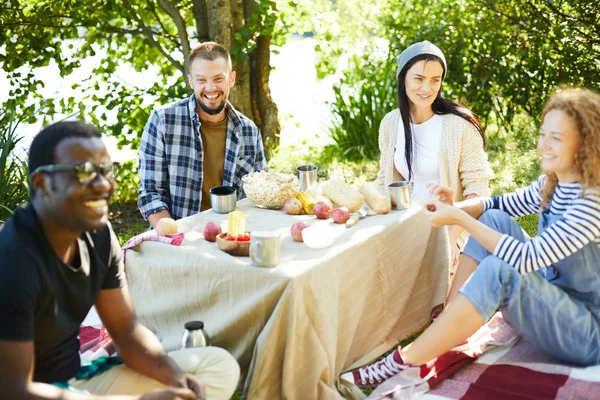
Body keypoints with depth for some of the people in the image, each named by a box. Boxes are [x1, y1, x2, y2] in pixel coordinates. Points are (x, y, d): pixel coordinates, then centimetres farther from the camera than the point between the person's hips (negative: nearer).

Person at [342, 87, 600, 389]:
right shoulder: (551, 184, 3)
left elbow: (527, 259, -29)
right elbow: (500, 205, 12)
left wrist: (459, 219, -26)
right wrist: (454, 208, -10)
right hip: (553, 301, 8)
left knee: (498, 272, -33)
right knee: (494, 220, -6)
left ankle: (400, 364, -26)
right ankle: (446, 329, -12)